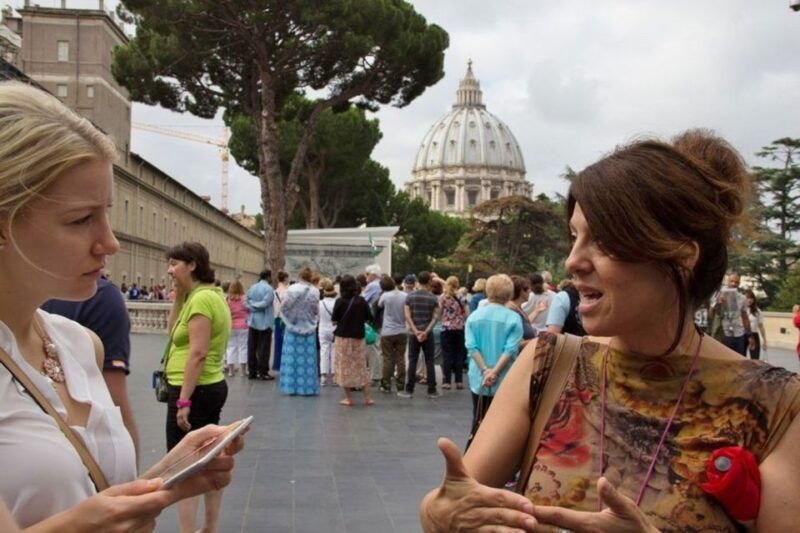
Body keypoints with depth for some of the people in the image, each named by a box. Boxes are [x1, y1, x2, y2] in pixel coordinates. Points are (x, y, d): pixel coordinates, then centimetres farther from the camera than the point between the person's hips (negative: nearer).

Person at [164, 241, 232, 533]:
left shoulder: (201, 298, -18)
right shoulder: (211, 294, 13)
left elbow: (198, 353, -24)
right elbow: (172, 329, 20)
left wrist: (183, 401, -24)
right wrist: (179, 296, 8)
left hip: (194, 389, -11)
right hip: (213, 386, 11)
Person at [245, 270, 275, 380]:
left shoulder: (252, 287, 9)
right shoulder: (269, 289, -12)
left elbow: (246, 302, 4)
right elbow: (265, 303, -20)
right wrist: (256, 306, -6)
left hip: (252, 321, 6)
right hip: (265, 322, -6)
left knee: (252, 347, 8)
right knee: (263, 348, -2)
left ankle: (252, 372, 11)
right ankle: (263, 373, -2)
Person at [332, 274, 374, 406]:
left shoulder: (340, 301, -10)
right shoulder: (362, 301, -3)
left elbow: (334, 321, -6)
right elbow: (367, 319, 4)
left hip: (343, 337, -2)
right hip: (358, 337, 2)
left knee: (345, 368, 7)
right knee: (361, 367, 12)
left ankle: (349, 398, 8)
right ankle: (367, 398, 13)